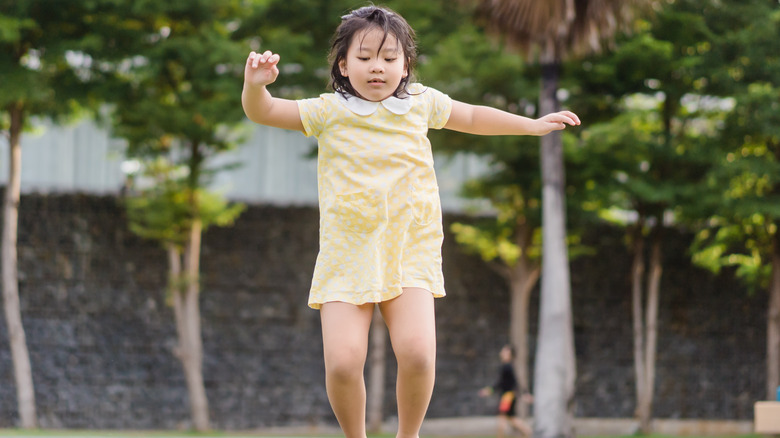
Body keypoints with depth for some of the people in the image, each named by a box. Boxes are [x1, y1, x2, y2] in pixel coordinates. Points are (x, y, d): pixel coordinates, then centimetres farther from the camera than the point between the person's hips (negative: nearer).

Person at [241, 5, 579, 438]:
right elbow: (262, 112, -3)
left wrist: (533, 125, 33)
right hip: (347, 257, -1)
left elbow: (472, 117, 26)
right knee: (343, 362, -15)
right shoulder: (329, 112, 0)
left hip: (409, 253, 1)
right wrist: (255, 84, -25)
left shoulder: (421, 103, 8)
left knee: (417, 354, -18)